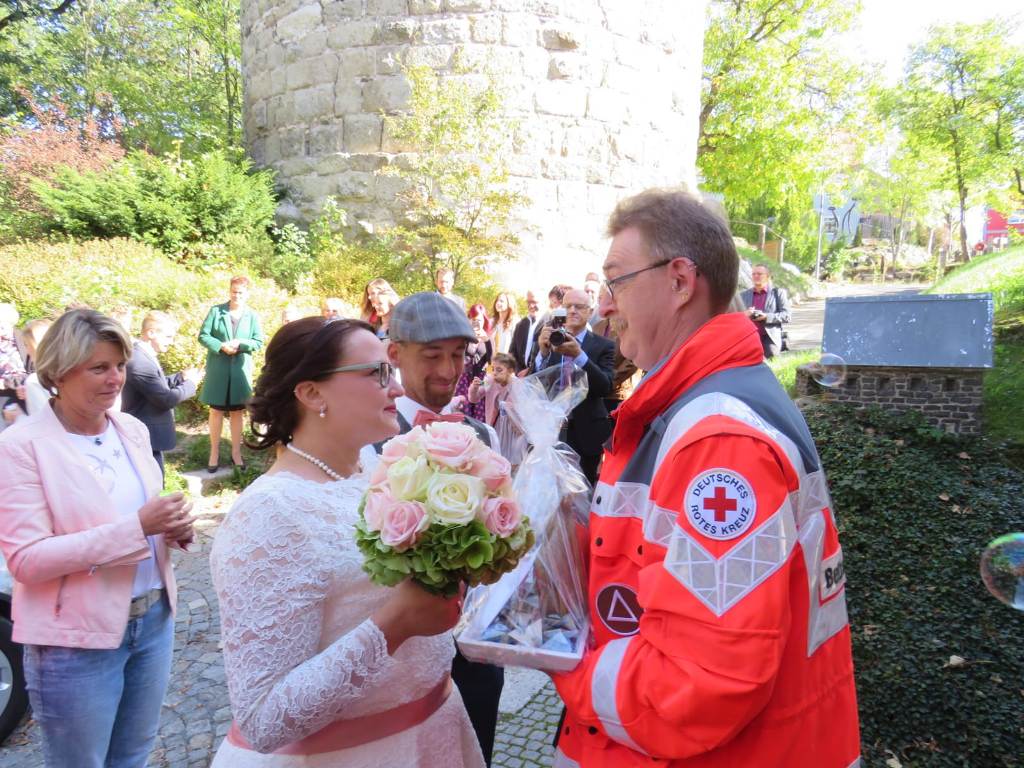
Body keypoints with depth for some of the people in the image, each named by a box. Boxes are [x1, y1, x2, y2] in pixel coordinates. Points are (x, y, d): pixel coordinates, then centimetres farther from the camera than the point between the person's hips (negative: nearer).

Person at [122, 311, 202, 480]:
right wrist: (190, 383, -11)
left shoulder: (143, 355, 8)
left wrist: (181, 377, 4)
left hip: (146, 434, 11)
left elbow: (158, 385, 18)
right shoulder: (140, 362, -26)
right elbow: (166, 399, -25)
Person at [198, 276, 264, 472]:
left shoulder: (252, 316, 1)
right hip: (218, 369, -1)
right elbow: (203, 335, -3)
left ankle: (236, 452, 20)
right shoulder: (216, 311, -1)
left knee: (237, 412, 10)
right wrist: (221, 346, -18)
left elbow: (258, 342, -1)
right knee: (216, 411, 5)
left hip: (241, 370, 1)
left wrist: (239, 344, -18)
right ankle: (214, 452, 15)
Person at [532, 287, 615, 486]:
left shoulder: (603, 346, -2)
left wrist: (579, 355, -28)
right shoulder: (546, 341, 3)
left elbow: (605, 387, -16)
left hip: (586, 432, -1)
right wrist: (543, 353, -23)